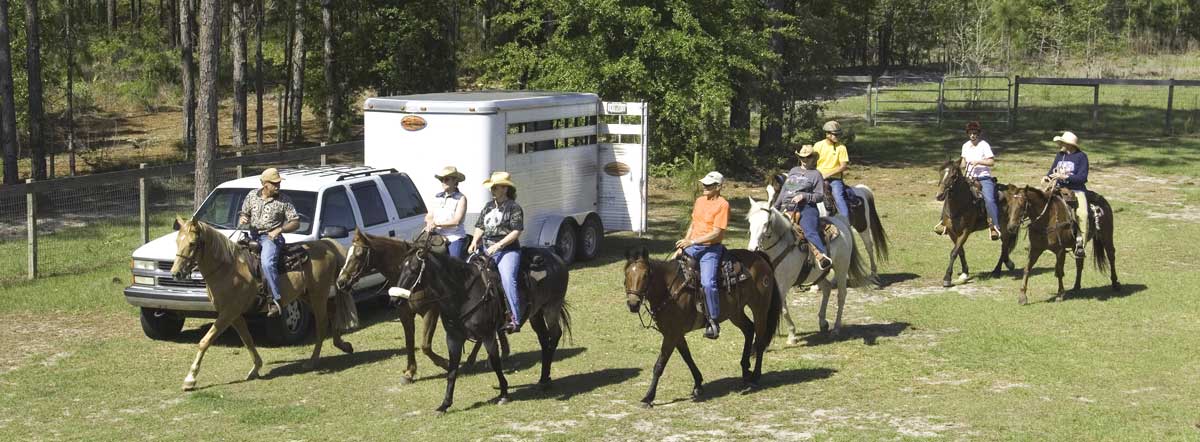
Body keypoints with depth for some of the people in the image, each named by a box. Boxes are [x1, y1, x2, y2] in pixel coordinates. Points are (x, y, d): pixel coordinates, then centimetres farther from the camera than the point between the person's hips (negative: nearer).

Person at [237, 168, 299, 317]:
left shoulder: (284, 201, 1)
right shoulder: (252, 195, 10)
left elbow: (296, 223, 2)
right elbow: (244, 213, 23)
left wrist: (280, 229, -14)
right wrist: (242, 219, -2)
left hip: (271, 237, -5)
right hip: (252, 236, 5)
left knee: (267, 263, -31)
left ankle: (276, 300, -31)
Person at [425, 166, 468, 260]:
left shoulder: (461, 198, -3)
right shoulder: (437, 197, 15)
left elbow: (456, 221, -12)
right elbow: (429, 216, 16)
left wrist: (436, 223, -13)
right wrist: (429, 224, -8)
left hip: (455, 239, -5)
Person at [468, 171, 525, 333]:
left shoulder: (514, 207, -1)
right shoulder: (488, 206, 19)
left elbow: (516, 232, -8)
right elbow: (480, 226, 22)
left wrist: (498, 245, -17)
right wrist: (475, 241, 2)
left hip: (507, 250, -7)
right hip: (486, 250, 7)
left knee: (507, 279, -26)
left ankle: (515, 320, -28)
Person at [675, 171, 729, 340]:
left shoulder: (722, 204, -12)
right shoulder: (700, 200, 12)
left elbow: (716, 233, -17)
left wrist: (692, 242, -20)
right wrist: (684, 243, 8)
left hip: (710, 249, -8)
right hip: (693, 246, 8)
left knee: (708, 283, -23)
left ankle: (713, 321, -13)